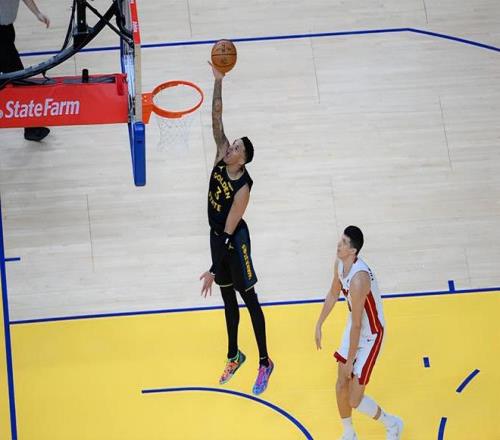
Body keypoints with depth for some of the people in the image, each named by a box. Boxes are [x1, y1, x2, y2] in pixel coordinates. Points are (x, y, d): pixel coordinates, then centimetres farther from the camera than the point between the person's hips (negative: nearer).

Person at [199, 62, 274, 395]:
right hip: (217, 237, 8)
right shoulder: (221, 159, -10)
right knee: (228, 299, 19)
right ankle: (234, 356, 35)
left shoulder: (243, 188, -28)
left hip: (235, 241, -8)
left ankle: (265, 363, 13)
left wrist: (214, 270, -28)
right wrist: (219, 80, -20)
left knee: (249, 299, 3)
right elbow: (217, 117, -11)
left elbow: (229, 232, -28)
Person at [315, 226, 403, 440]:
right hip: (354, 327, 8)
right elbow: (333, 294, 11)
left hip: (370, 335, -8)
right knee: (341, 386, 13)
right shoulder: (339, 263, -10)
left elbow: (356, 325, -28)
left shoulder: (358, 279, -36)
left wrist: (350, 361, -20)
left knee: (355, 401, -2)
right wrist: (319, 324, 16)